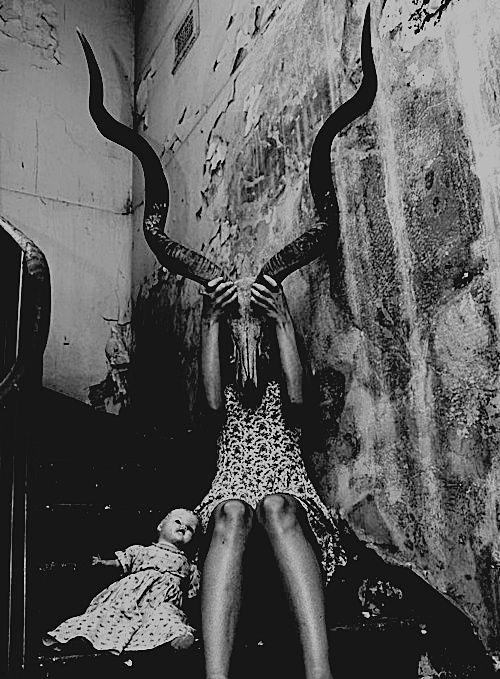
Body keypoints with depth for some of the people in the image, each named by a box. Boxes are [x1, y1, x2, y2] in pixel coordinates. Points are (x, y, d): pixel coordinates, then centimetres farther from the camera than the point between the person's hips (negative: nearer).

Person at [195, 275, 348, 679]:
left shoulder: (280, 385, 20)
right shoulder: (227, 388, 21)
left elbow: (296, 395, -6)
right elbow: (213, 401, -5)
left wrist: (283, 320, -11)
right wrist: (211, 322, -9)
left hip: (286, 482, 0)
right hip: (233, 481, 0)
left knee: (276, 508, -39)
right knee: (231, 514, -39)